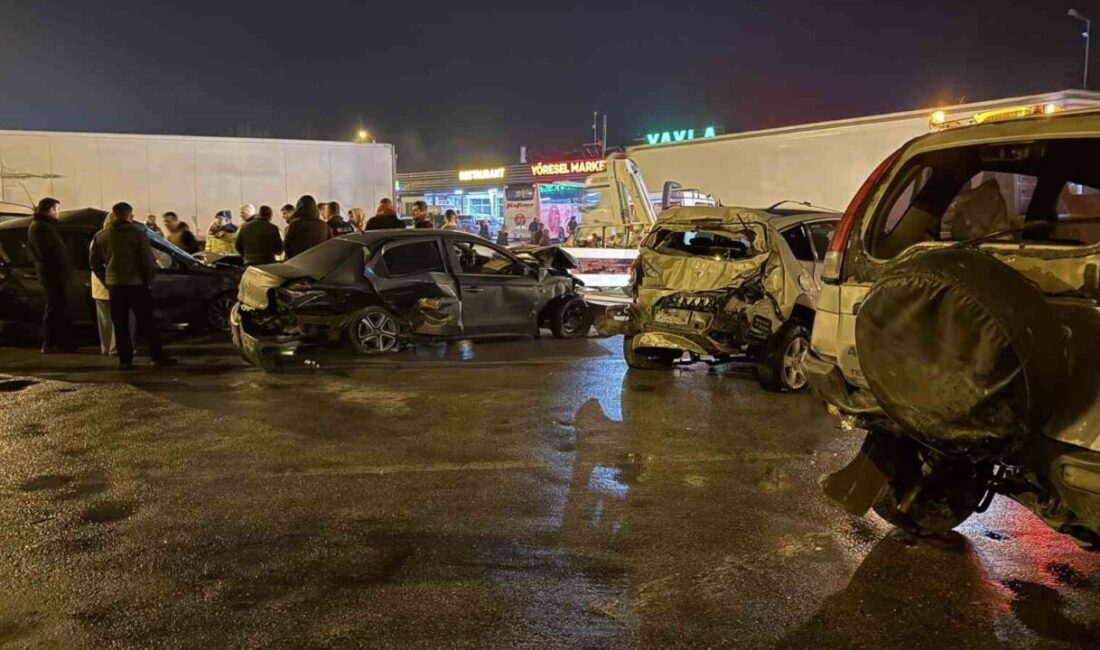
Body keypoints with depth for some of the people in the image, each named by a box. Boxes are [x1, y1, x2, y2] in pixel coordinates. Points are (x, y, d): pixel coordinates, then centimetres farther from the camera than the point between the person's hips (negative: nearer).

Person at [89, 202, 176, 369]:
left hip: (114, 286, 3)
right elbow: (149, 261, -10)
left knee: (120, 325, 8)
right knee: (146, 323, 4)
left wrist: (106, 281, 14)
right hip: (137, 284, -3)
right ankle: (158, 357, 4)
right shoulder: (138, 235, -7)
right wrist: (148, 281, 3)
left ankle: (125, 360, 6)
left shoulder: (100, 236, 5)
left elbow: (94, 262, 7)